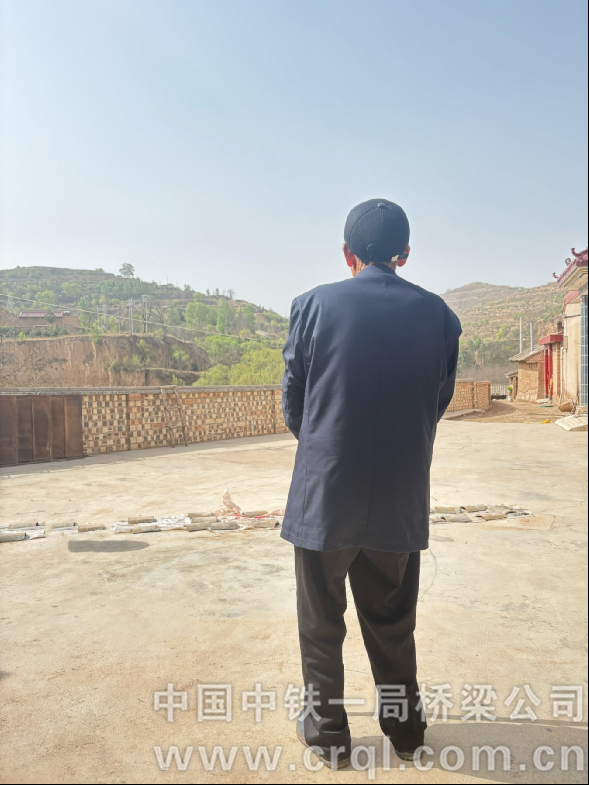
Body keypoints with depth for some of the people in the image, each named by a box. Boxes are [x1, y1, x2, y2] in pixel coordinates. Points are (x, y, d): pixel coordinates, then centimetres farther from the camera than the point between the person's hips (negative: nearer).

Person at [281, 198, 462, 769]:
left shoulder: (315, 305, -8)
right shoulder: (438, 314, -2)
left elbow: (292, 403, -2)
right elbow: (439, 404, 3)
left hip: (325, 492, -2)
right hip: (402, 501, 3)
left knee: (321, 620, 17)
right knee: (392, 621, 22)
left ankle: (327, 732, 31)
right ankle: (405, 728, 38)